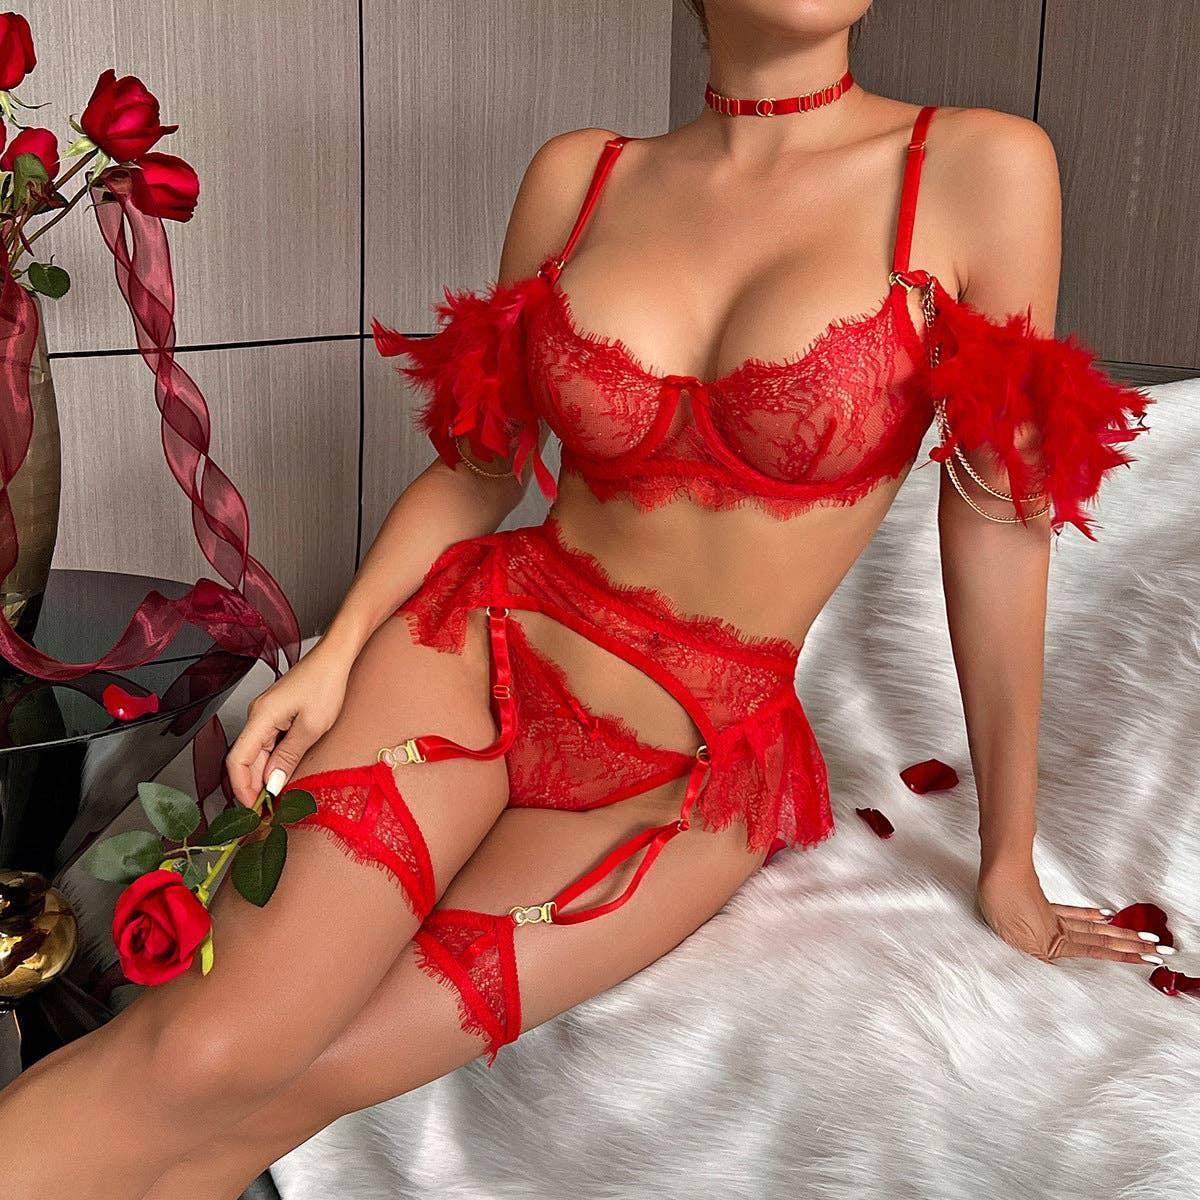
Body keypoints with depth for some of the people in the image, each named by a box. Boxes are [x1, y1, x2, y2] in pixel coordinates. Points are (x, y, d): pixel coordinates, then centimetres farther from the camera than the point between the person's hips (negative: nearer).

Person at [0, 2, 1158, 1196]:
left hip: (690, 777, -1)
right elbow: (479, 469, 11)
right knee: (212, 1043, -23)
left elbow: (997, 526, -4)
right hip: (477, 649, 2)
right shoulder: (576, 177, 1)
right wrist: (340, 646, -5)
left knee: (270, 1085, -16)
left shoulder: (979, 169, -7)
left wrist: (1008, 863, 2)